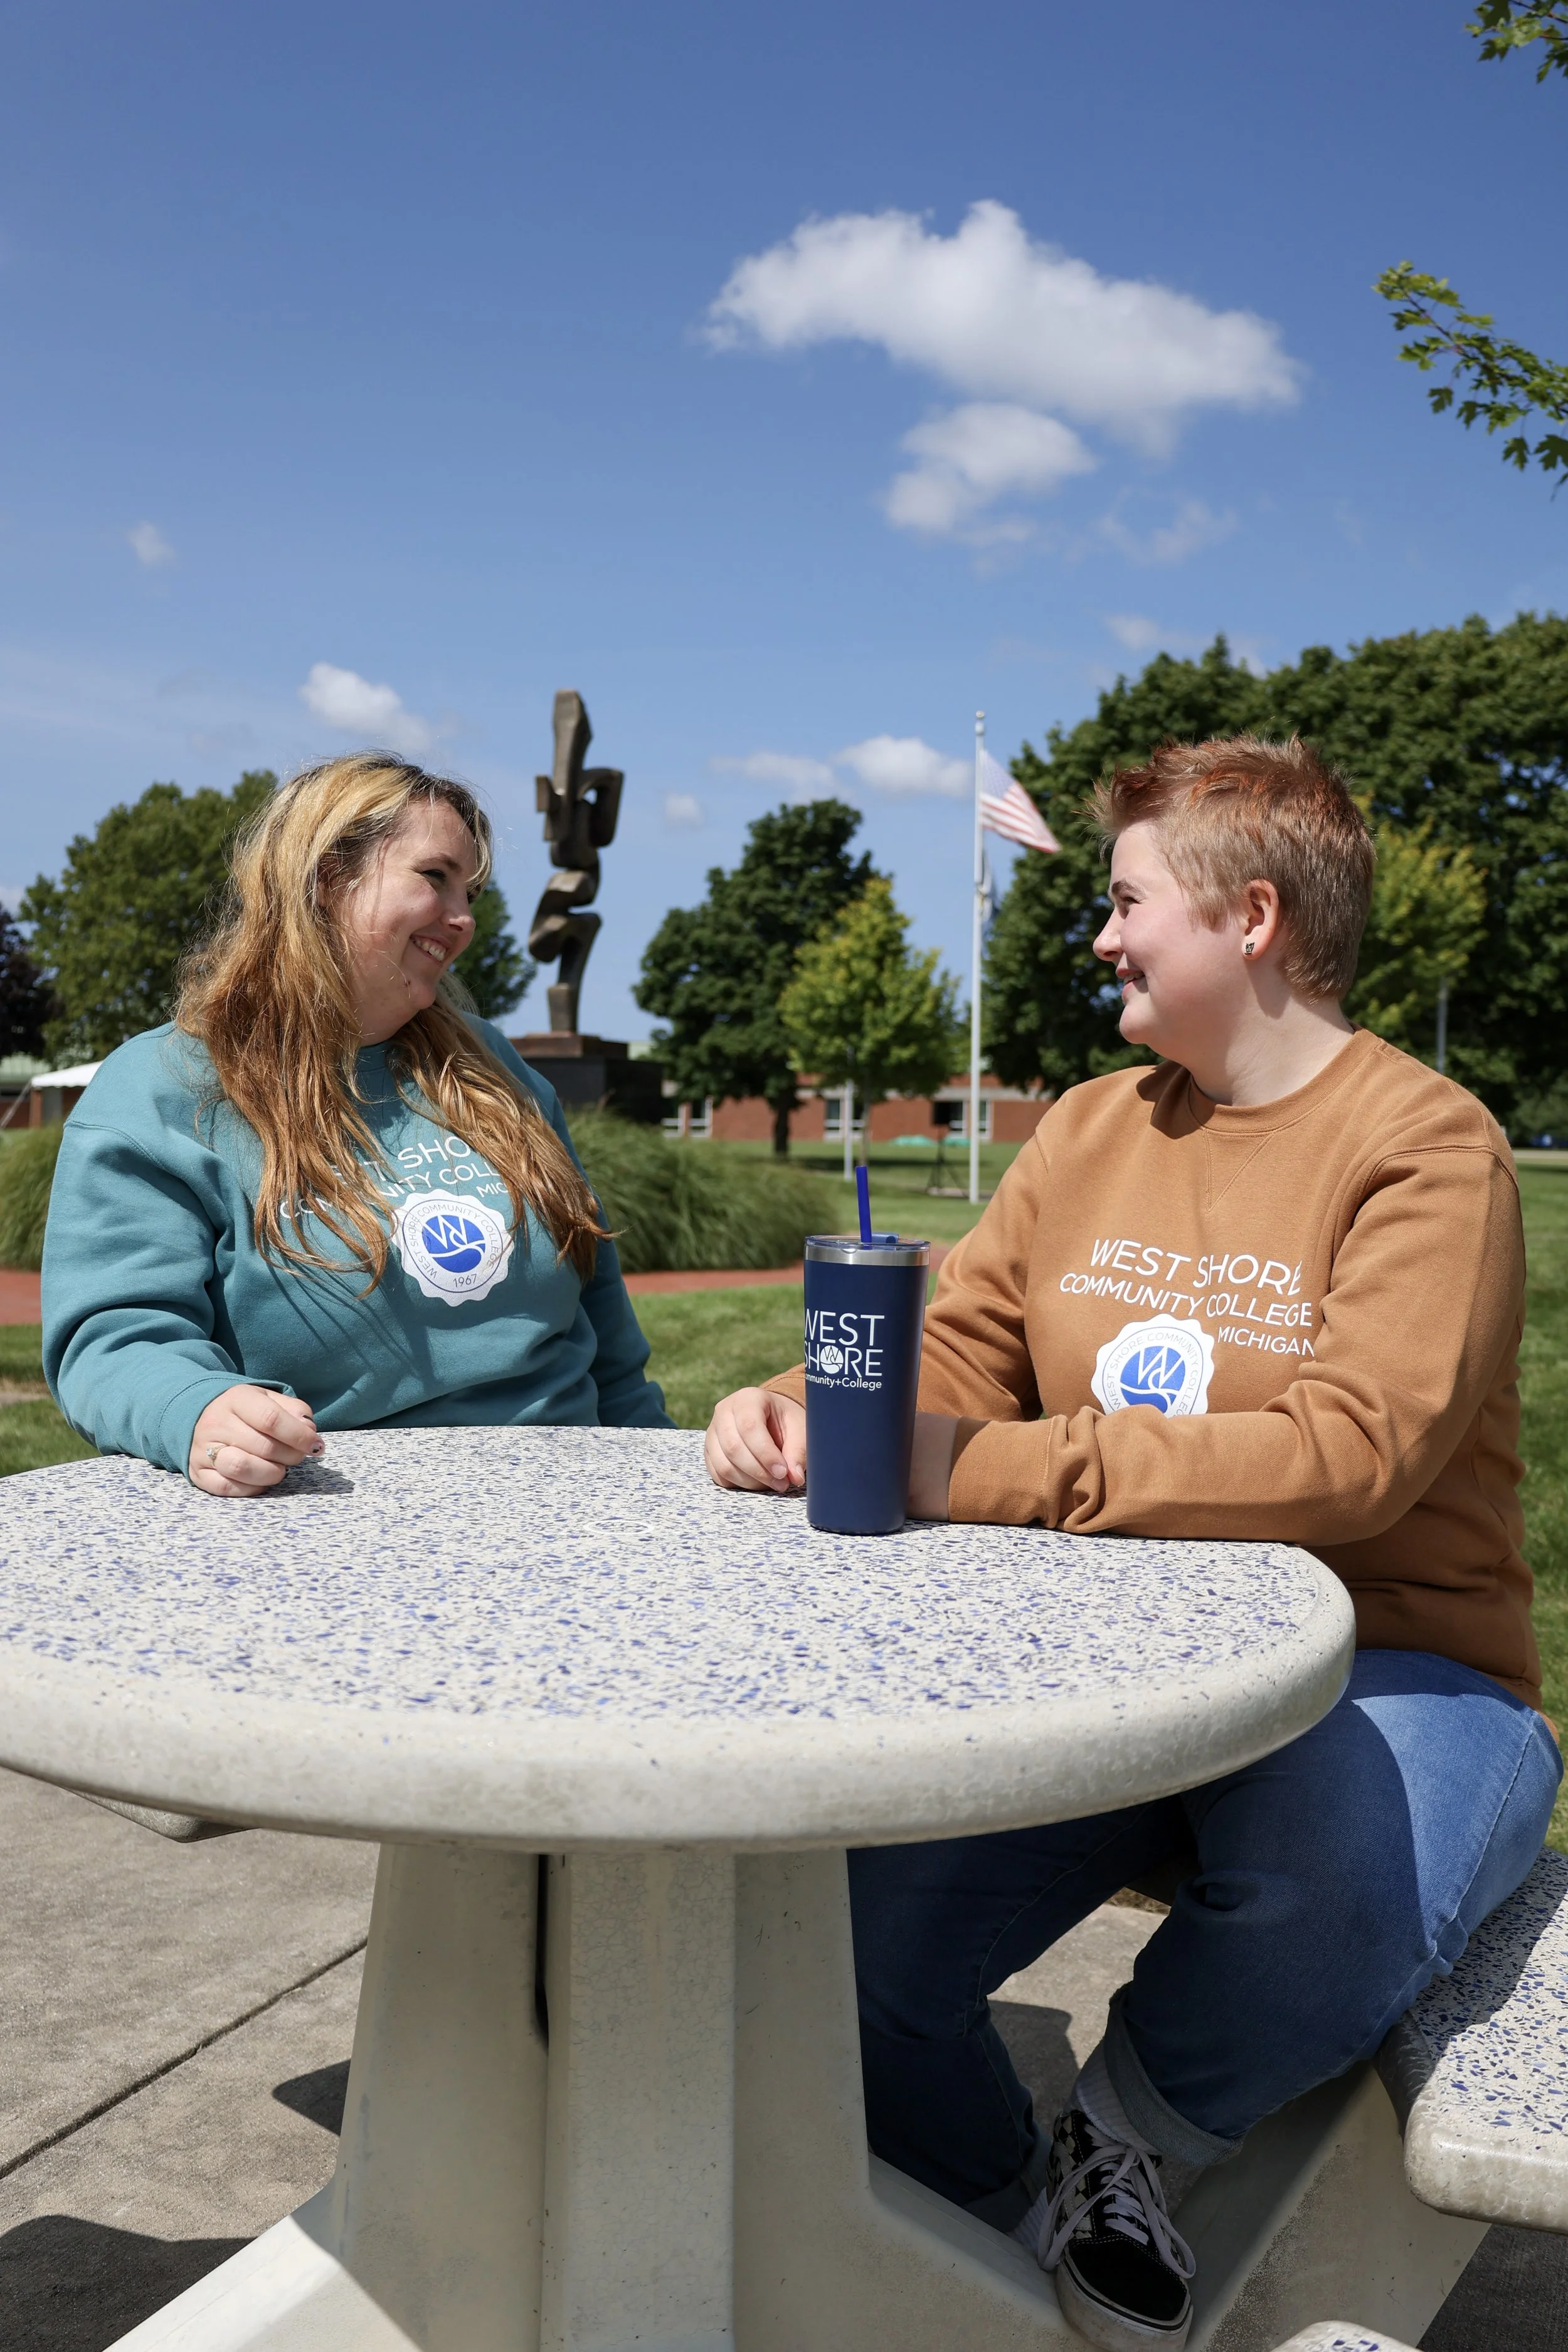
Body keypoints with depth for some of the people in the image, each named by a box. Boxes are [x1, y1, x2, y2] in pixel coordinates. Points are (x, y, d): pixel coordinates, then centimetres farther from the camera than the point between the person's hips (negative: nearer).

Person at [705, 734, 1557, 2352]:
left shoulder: (1424, 1145, -9)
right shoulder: (1089, 1130, 11)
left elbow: (1352, 1455, -24)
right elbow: (952, 1367, 9)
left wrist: (997, 1471, -29)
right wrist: (809, 1413, -14)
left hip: (1384, 1676, -4)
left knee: (1335, 1887, -37)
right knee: (844, 1925, -18)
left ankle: (1120, 2135, -2)